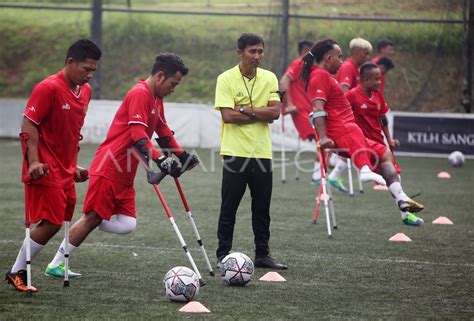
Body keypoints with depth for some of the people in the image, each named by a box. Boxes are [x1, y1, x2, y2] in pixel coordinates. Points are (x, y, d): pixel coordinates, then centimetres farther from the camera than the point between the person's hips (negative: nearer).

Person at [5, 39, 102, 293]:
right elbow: (28, 126, -16)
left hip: (65, 171, 8)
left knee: (57, 223, 6)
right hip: (45, 170, -8)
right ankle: (16, 273, 1)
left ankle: (19, 271, 12)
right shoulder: (49, 88, -15)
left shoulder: (85, 91, 10)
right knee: (50, 223, -11)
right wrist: (34, 161, -24)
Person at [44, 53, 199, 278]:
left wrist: (182, 156, 18)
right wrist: (160, 160, -33)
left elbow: (163, 132, 27)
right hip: (109, 169, -9)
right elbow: (138, 136, -25)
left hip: (124, 175, 9)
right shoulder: (140, 94, -15)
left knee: (127, 225, -3)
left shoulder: (156, 99, 15)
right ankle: (55, 265, 5)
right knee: (93, 218, -4)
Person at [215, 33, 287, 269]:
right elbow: (228, 116, -14)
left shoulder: (269, 78, 6)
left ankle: (262, 254, 16)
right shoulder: (226, 79, -5)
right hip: (235, 152, -4)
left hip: (262, 152, 4)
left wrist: (246, 110, -13)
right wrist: (259, 114, -11)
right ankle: (223, 255, 8)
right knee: (229, 207, 1)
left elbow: (275, 112, -5)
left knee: (262, 208, 8)